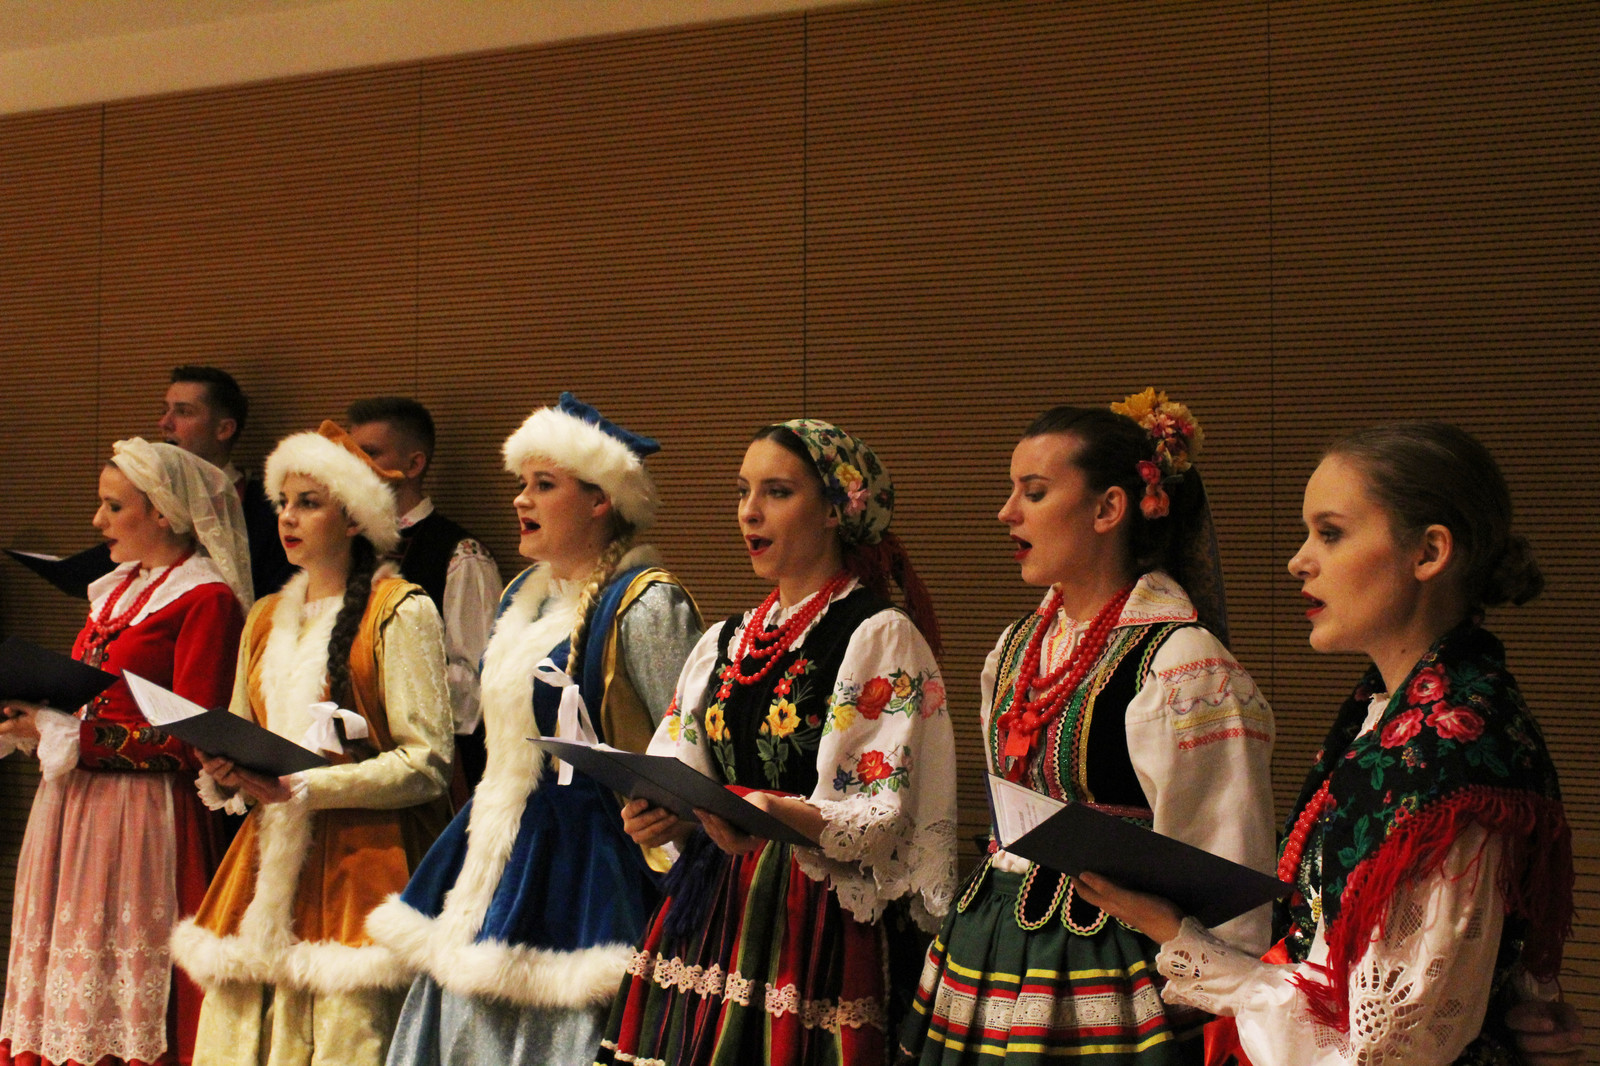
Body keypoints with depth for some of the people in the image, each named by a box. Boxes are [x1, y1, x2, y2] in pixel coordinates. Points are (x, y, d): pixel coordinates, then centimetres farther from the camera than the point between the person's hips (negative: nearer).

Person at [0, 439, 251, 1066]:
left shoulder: (206, 600, -7)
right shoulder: (115, 590, 19)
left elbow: (186, 742, -15)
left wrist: (62, 734, -16)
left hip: (142, 820, -7)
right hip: (74, 805, 8)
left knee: (129, 999, -7)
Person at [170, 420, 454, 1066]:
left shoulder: (400, 613, -3)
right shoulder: (267, 619, 19)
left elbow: (426, 763, -9)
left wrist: (303, 786, -17)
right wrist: (225, 772, -1)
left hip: (360, 861, -6)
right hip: (268, 862, 6)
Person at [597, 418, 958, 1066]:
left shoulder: (881, 638, -5)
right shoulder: (726, 643, 16)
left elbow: (886, 814, -14)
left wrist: (788, 817, -32)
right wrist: (661, 816, -8)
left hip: (823, 925, -6)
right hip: (711, 912, 6)